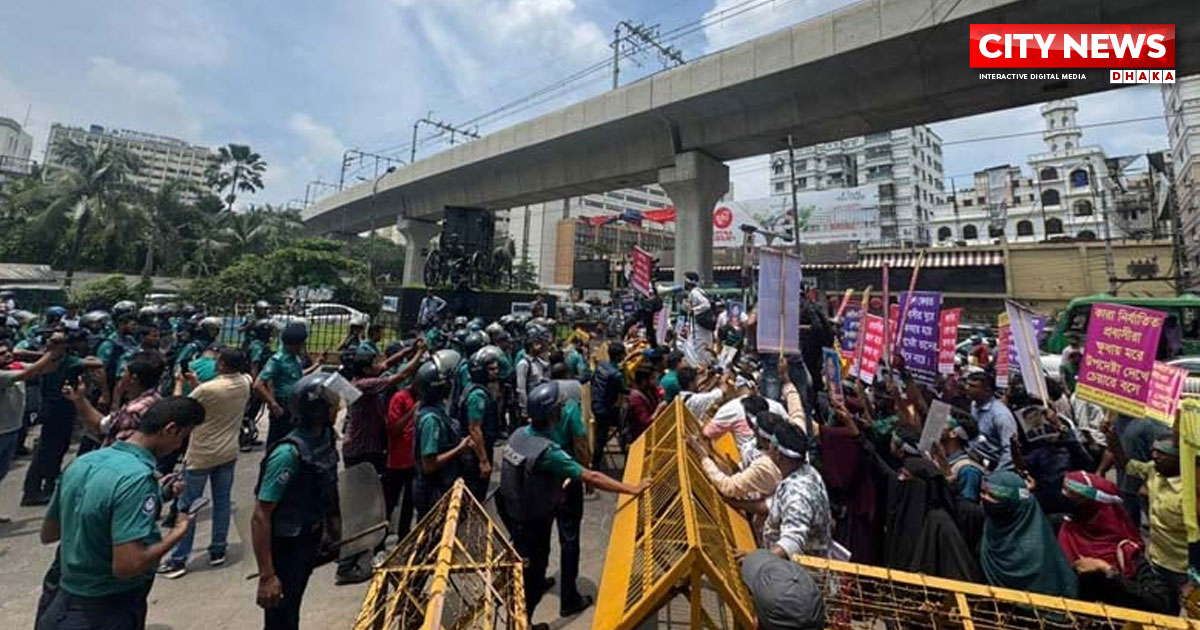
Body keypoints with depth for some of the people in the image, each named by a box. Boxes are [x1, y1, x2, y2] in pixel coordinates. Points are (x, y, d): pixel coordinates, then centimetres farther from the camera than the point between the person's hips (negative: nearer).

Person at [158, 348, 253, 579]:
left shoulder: (208, 389, -24)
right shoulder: (245, 383, -6)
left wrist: (179, 383, 4)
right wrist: (195, 382, 9)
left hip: (201, 456, -5)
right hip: (228, 453, 6)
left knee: (187, 506, 7)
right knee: (222, 502, 15)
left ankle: (178, 560, 15)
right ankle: (217, 551, 25)